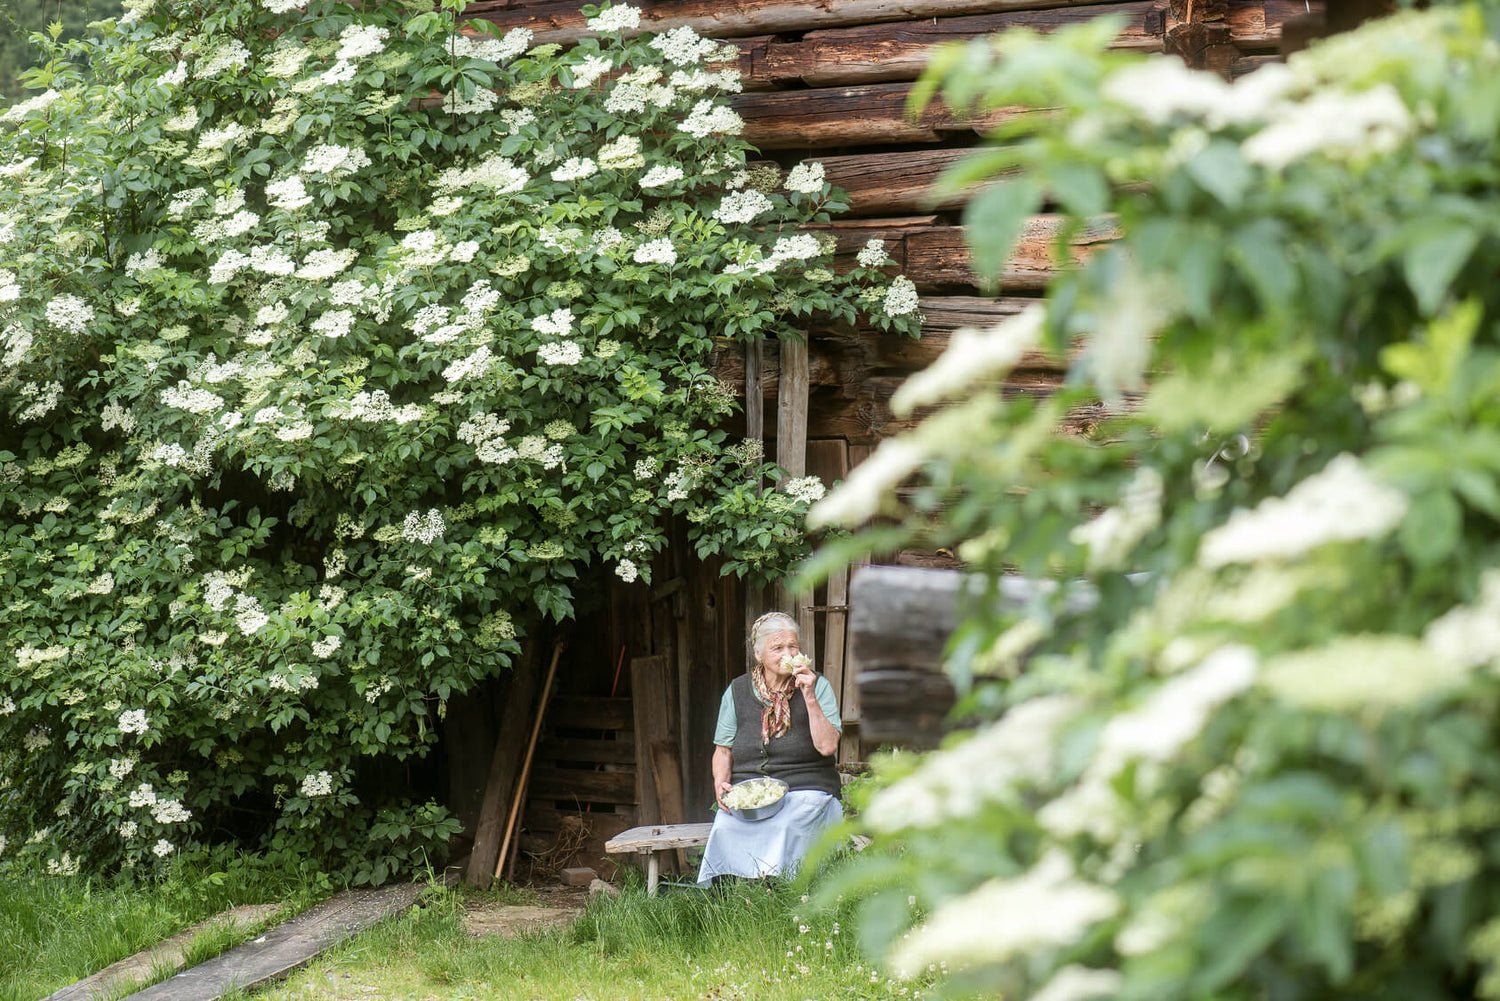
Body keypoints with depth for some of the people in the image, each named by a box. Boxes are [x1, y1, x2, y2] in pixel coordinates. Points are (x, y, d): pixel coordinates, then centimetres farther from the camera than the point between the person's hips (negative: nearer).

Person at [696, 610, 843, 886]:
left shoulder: (818, 686, 5)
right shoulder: (737, 691, 10)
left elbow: (827, 747, -6)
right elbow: (723, 750, 15)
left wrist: (810, 698, -12)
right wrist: (720, 783, -5)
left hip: (805, 791, -2)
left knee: (783, 827, -35)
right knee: (725, 829, -30)